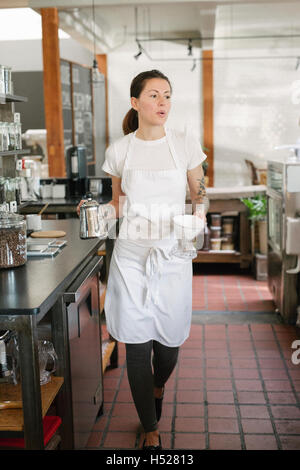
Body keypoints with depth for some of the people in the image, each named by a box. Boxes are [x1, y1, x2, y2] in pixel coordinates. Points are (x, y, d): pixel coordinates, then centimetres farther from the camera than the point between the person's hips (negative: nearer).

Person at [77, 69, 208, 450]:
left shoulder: (187, 145, 0)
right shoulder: (119, 150, 1)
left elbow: (200, 193, 10)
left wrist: (199, 213, -11)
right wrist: (99, 210, -9)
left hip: (173, 254, 0)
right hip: (131, 254, 0)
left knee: (170, 339, 9)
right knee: (137, 344, 3)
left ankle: (158, 387, 47)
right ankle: (150, 429, 23)